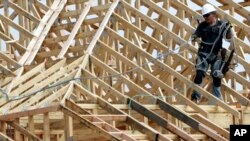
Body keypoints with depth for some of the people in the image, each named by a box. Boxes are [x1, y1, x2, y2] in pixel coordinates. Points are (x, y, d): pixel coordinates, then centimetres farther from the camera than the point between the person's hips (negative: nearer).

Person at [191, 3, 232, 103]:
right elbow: (194, 36, 3)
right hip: (204, 53, 0)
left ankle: (217, 98, 11)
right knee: (199, 73, -13)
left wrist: (228, 28, -21)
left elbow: (229, 37, -3)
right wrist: (195, 39, -21)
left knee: (216, 76, -2)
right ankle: (195, 96, -8)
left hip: (216, 54, 0)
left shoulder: (221, 25, 0)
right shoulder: (202, 25, 2)